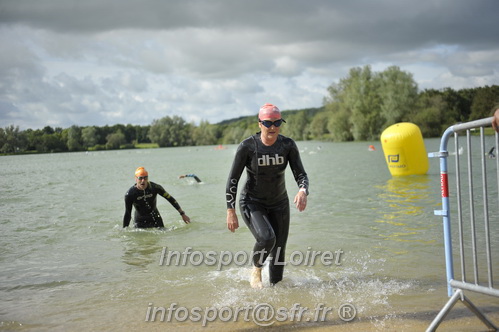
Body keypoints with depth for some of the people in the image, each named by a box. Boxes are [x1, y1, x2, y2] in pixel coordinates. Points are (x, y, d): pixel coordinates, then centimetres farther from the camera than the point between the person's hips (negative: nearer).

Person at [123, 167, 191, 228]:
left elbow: (170, 199, -6)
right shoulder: (129, 194, -18)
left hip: (156, 219, 2)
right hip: (140, 222, -1)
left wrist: (182, 214, -4)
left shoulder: (155, 187, -16)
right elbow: (127, 214, -8)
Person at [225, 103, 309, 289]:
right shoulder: (247, 146, -18)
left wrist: (303, 192, -33)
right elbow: (233, 180, -11)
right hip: (252, 203, -3)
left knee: (279, 253, 4)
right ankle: (256, 268, 3)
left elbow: (301, 175, -10)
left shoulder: (288, 145, -11)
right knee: (266, 238, -28)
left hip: (279, 205, 3)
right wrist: (231, 211, -16)